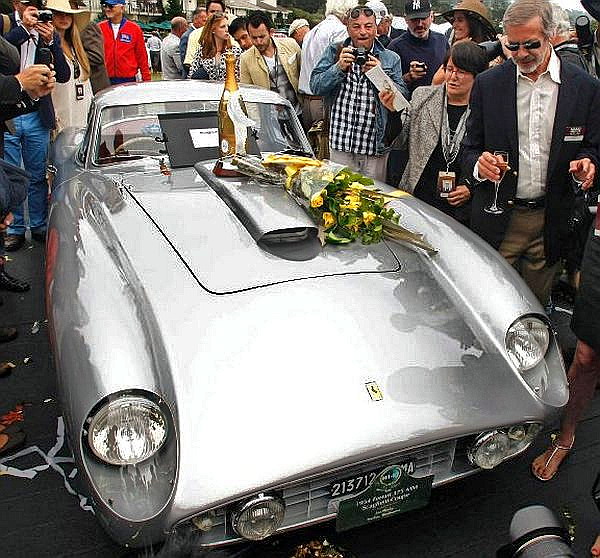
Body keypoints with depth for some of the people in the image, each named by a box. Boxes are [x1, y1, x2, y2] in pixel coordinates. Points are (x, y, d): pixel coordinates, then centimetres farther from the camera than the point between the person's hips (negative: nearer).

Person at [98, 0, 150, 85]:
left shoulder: (135, 29, 3)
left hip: (129, 80, -1)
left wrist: (146, 80, 1)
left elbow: (142, 57, 4)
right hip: (105, 80, 1)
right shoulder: (99, 28, 7)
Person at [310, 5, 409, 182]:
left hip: (376, 147, 0)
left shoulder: (391, 59, 7)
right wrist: (339, 68, -16)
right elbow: (316, 86, -1)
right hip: (340, 144, 0)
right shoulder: (334, 52, 7)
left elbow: (402, 96, 0)